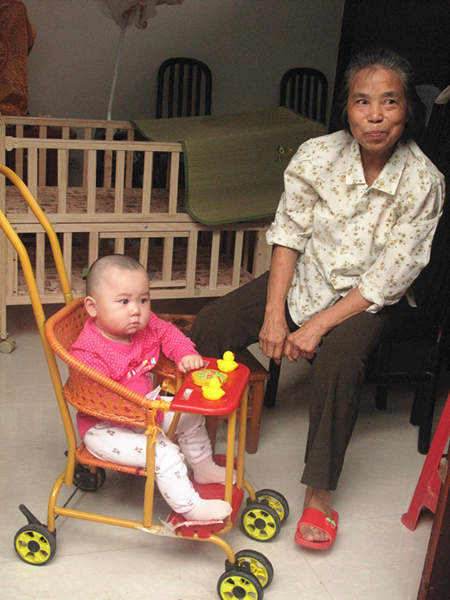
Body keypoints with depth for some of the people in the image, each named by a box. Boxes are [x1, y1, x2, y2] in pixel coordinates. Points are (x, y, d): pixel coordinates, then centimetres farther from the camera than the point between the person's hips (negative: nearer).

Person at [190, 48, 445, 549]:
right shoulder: (316, 156, -12)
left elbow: (388, 277, -18)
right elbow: (288, 234, -8)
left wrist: (319, 325, -23)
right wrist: (273, 315, -17)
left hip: (368, 299, -3)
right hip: (304, 278, 3)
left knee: (338, 356, -35)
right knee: (210, 325, -13)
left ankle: (319, 491, -17)